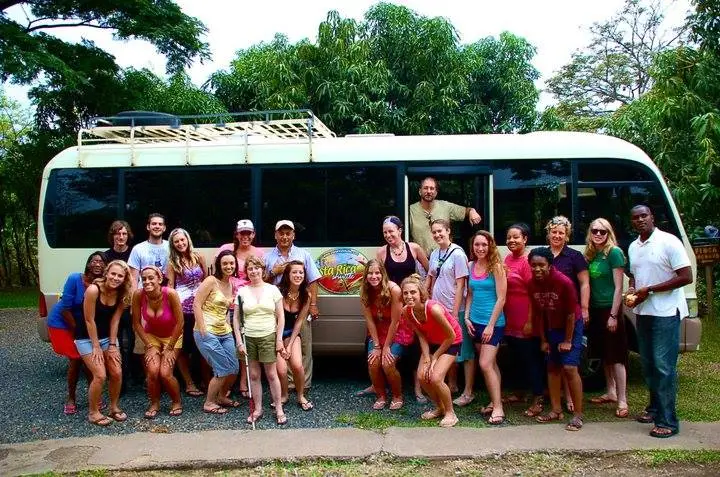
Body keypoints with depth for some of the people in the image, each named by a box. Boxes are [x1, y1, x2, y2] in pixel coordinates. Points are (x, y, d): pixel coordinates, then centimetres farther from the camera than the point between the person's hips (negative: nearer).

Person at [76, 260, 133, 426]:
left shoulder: (122, 294, -10)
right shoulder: (93, 290, -26)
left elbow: (115, 320, -4)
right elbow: (89, 320, -20)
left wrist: (112, 344, -5)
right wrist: (96, 346, -15)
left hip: (107, 336, 5)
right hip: (87, 338, -5)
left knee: (117, 373, 0)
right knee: (100, 376, -12)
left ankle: (114, 407, 20)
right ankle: (93, 412, 8)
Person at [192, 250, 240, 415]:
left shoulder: (232, 285, 11)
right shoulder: (211, 280, -11)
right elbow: (196, 304, -13)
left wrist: (228, 325, 8)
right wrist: (202, 331, -17)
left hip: (225, 333, 7)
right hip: (207, 333, -7)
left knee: (234, 368, 7)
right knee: (223, 370, -7)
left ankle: (222, 397, 31)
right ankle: (209, 403, 12)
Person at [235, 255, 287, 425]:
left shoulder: (272, 289, 1)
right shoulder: (242, 292, 3)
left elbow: (280, 317, 2)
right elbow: (236, 318, 4)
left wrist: (279, 339, -4)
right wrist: (239, 342, -3)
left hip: (268, 337, -1)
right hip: (249, 338, 1)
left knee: (271, 374, 3)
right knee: (254, 375, 8)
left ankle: (279, 409, 14)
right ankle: (257, 409, 21)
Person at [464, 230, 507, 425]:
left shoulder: (496, 266, -10)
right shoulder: (471, 266, 6)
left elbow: (501, 299, -12)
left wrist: (491, 325, -14)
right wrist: (467, 317, 4)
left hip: (493, 322, -6)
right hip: (476, 321, 6)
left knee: (485, 364, -10)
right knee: (491, 364, 14)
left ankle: (498, 408, -2)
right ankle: (494, 401, 24)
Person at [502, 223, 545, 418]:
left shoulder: (528, 261, -16)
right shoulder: (508, 258, 8)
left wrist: (530, 321, -19)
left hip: (526, 323, -8)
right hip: (510, 321, 8)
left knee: (532, 359, 2)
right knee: (518, 357, 20)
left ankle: (537, 399, 11)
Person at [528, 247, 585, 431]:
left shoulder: (564, 282, -27)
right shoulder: (533, 284, -13)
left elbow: (571, 314, -19)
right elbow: (538, 314, -3)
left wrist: (567, 341, -15)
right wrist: (543, 339, 0)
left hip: (571, 327, -6)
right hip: (551, 328, 6)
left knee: (569, 368, -12)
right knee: (552, 367, 10)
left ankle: (578, 415, -3)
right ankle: (556, 410, 22)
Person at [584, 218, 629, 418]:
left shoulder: (614, 252, -10)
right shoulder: (590, 254, 9)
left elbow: (618, 287, -13)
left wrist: (614, 315, -16)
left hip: (610, 309, -7)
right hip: (595, 310, 7)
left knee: (616, 355, -4)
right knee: (604, 353, 16)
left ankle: (622, 401, 1)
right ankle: (611, 392, 29)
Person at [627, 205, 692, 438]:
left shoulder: (668, 242, -11)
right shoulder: (633, 247, 11)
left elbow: (686, 277, -15)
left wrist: (649, 290, -18)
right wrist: (631, 291, 1)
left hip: (666, 312, -7)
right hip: (642, 312, 7)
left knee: (664, 366, -8)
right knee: (648, 364, 15)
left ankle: (668, 421, -2)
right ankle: (655, 407, 30)